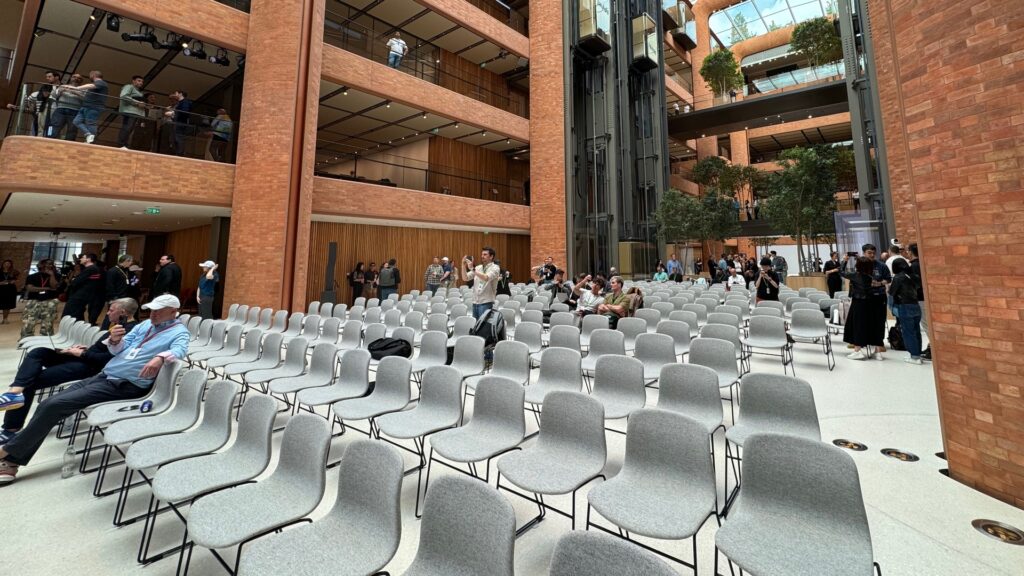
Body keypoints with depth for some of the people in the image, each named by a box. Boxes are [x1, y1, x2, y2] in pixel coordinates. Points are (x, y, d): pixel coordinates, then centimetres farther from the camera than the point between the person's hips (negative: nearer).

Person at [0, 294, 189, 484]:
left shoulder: (179, 332, -9)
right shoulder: (145, 324, 15)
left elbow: (179, 350, -30)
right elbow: (119, 349, 13)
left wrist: (159, 358, -49)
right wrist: (114, 340, -10)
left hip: (126, 385, -8)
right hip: (104, 375, 8)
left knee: (54, 405, -13)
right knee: (47, 405, 0)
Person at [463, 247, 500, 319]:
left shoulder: (495, 268, -5)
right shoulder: (478, 268, 12)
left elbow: (486, 278, -24)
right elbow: (465, 278, 9)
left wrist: (472, 269, -28)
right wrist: (464, 265, -6)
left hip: (486, 302, -6)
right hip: (475, 302, 6)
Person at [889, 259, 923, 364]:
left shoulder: (898, 277, -10)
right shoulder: (912, 276, 8)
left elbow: (892, 292, -6)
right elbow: (915, 289, 17)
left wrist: (889, 286, 12)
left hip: (905, 307, -6)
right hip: (916, 306, 6)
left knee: (908, 332, 0)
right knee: (916, 332, 12)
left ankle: (915, 356, 2)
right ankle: (917, 354, 18)